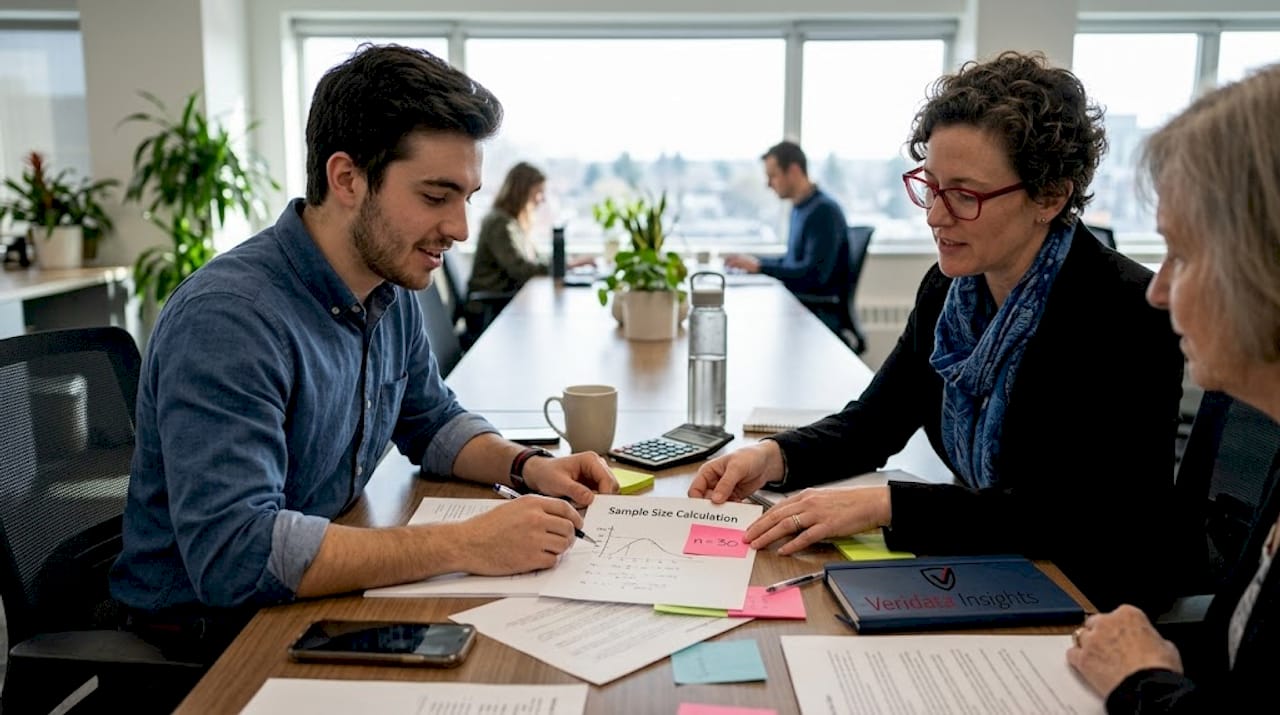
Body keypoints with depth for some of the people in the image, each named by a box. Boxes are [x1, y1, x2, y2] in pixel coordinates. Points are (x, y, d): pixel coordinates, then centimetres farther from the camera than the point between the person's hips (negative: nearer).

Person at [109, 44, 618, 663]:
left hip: (319, 595, 7)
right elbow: (234, 553, -35)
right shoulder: (225, 318, -27)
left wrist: (527, 466, -5)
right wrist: (464, 545, -34)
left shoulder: (392, 294, -1)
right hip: (209, 630, -7)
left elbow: (432, 423, 15)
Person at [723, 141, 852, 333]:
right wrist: (754, 260, 8)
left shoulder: (824, 211, -15)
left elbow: (814, 274, -23)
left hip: (822, 313, -8)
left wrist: (760, 266, -20)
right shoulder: (800, 208, 12)